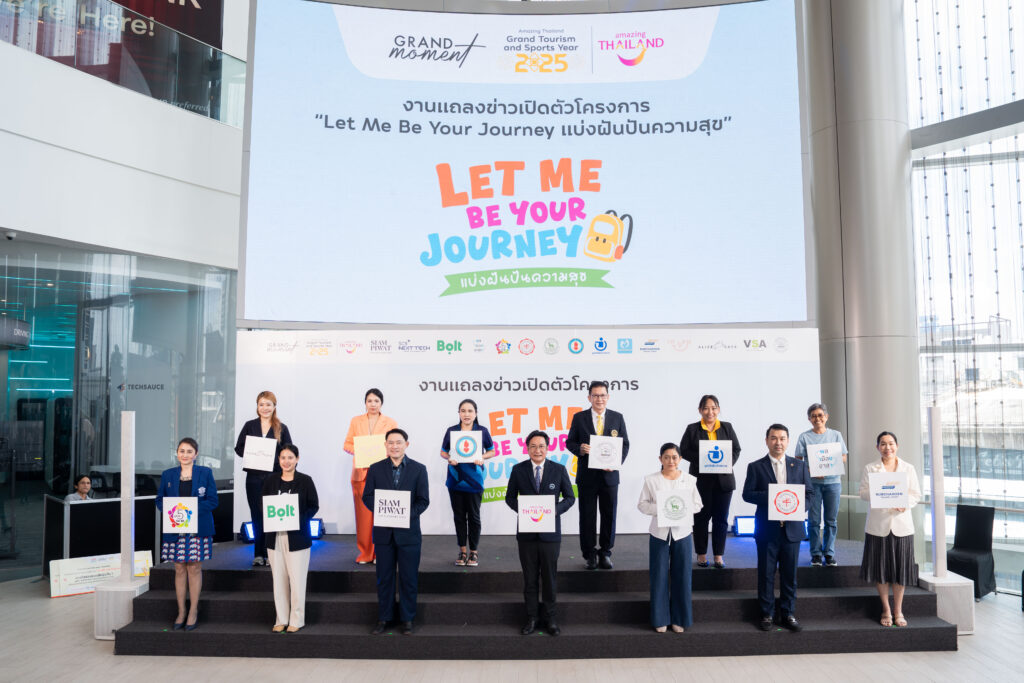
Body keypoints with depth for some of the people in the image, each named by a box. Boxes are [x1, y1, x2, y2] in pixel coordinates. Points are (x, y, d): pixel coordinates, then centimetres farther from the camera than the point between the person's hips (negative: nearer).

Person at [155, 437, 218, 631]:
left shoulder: (205, 473, 2)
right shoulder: (168, 475, 9)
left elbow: (212, 500, -2)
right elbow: (160, 500, 11)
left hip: (198, 527, -2)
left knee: (194, 568, 0)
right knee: (179, 569, 6)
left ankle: (193, 612, 10)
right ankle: (180, 613, 16)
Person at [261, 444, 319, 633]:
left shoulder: (305, 480, -3)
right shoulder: (271, 480, 6)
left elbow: (314, 506, -1)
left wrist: (299, 519, -15)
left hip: (297, 537, -3)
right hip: (275, 537, 3)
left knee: (297, 580, -1)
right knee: (278, 580, 8)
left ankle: (296, 620, 12)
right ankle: (281, 619, 20)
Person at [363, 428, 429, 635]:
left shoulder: (418, 469, -1)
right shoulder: (375, 469, 4)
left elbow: (423, 500, -3)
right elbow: (367, 496, 3)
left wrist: (407, 515, -18)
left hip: (408, 531, -1)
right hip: (383, 531, 1)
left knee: (409, 578, 5)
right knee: (384, 577, 10)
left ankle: (407, 620, 18)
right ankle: (383, 618, 22)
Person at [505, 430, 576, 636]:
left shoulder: (559, 470, -2)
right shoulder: (518, 470, -1)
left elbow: (570, 497, 4)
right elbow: (510, 497, 7)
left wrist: (555, 510, -14)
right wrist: (522, 510, -12)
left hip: (550, 532, 0)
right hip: (527, 532, 0)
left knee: (550, 576, 9)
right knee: (530, 578, 9)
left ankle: (549, 617, 24)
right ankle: (532, 617, 22)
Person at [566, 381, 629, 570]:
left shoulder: (617, 418, 5)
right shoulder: (579, 417, 2)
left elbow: (625, 444, 5)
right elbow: (570, 442, 4)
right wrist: (579, 449, -18)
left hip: (609, 474, 1)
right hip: (587, 475, -1)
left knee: (609, 514, 6)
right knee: (587, 515, 5)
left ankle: (605, 553, 20)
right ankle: (590, 554, 17)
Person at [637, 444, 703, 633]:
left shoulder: (690, 480, 2)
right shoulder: (651, 480, 0)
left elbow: (698, 504, 7)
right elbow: (642, 504, 2)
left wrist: (683, 509, -11)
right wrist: (658, 508, -15)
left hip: (682, 532, 1)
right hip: (660, 532, -1)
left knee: (682, 576, 6)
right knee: (659, 576, 5)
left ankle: (679, 619, 20)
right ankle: (661, 619, 18)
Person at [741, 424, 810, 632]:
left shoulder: (799, 465, 9)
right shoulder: (755, 467, 1)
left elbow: (809, 493, 8)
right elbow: (747, 494, -5)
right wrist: (770, 496, -20)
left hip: (792, 527, 2)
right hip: (767, 529, -2)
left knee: (789, 574, 8)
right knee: (766, 574, 5)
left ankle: (788, 614, 20)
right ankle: (766, 615, 15)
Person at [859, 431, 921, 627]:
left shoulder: (908, 468, 8)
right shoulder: (870, 468, 5)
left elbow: (916, 494, 4)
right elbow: (863, 493, 1)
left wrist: (904, 504, -15)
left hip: (901, 524, 1)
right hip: (878, 524, -1)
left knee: (901, 567, 4)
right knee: (881, 568, 4)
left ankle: (898, 611, 18)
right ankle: (886, 610, 17)